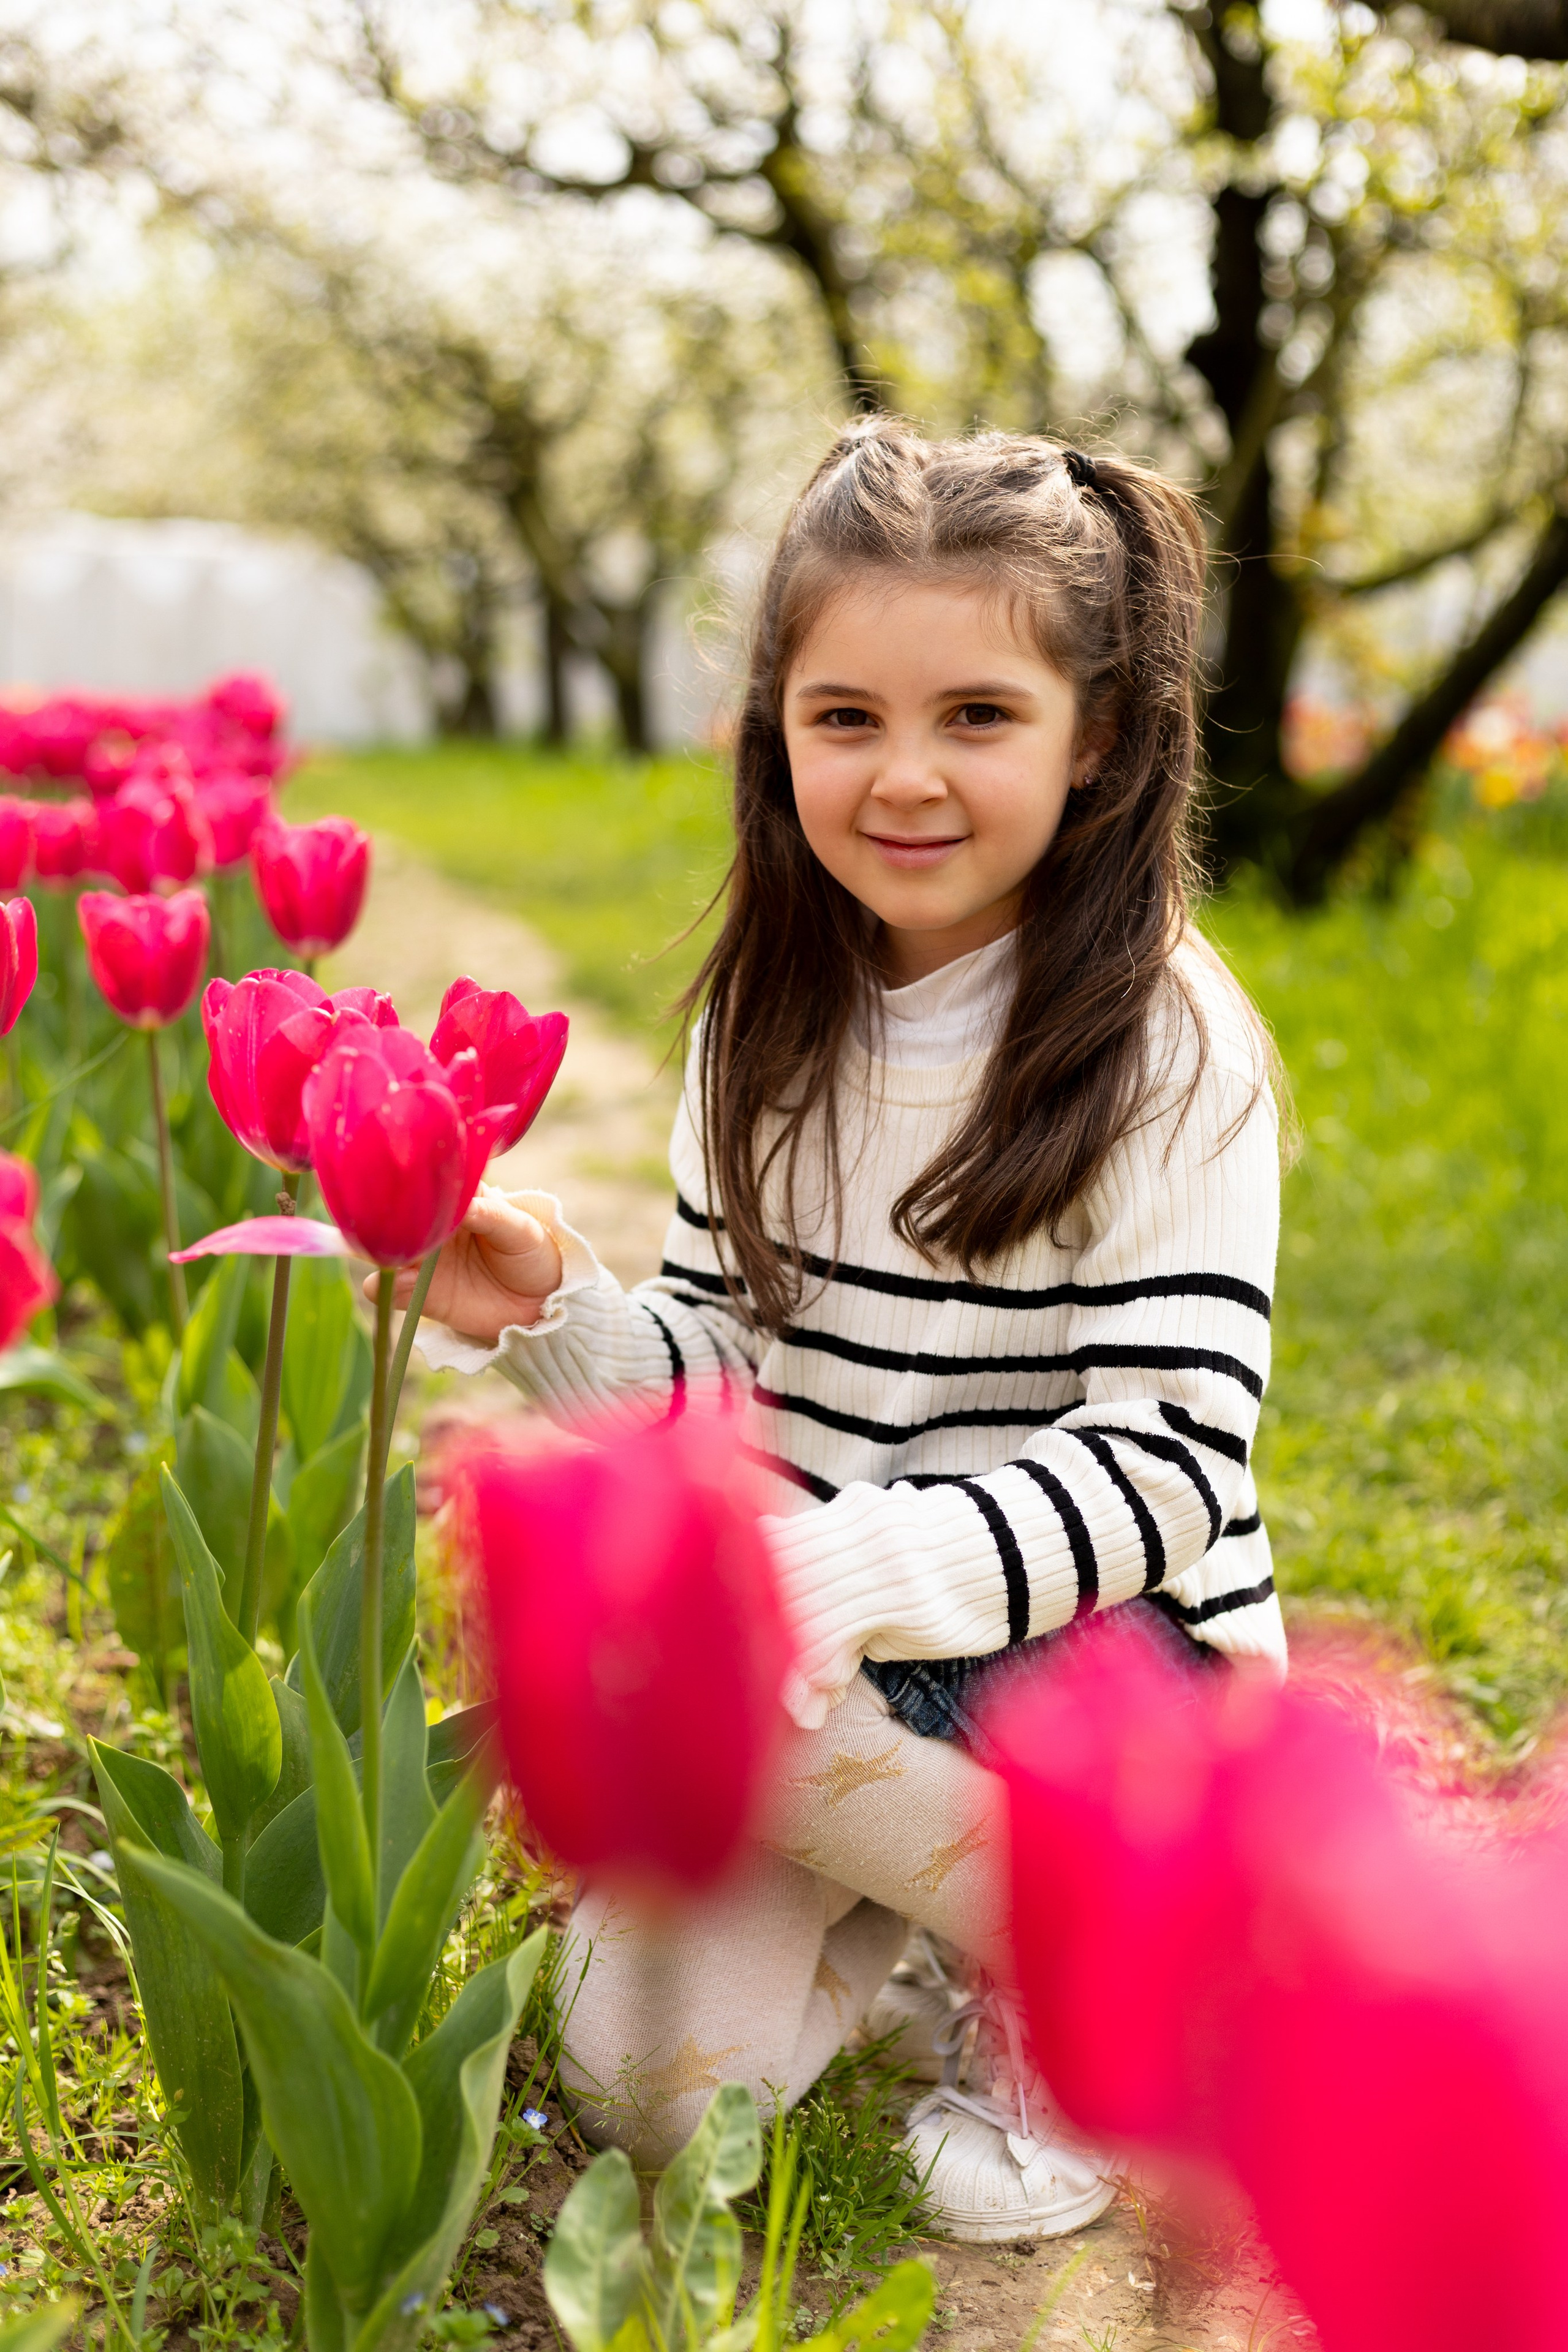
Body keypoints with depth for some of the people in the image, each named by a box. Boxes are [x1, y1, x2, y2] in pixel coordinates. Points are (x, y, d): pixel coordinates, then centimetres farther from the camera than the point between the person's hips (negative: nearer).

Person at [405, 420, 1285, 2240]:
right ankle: (911, 1896, 21)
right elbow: (721, 1372, 4)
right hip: (835, 1659, 5)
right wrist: (551, 1314, -17)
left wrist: (847, 1573, -34)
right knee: (646, 2091, -8)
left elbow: (1165, 1459, -21)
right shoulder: (772, 1020, 1)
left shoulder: (1165, 1044, -16)